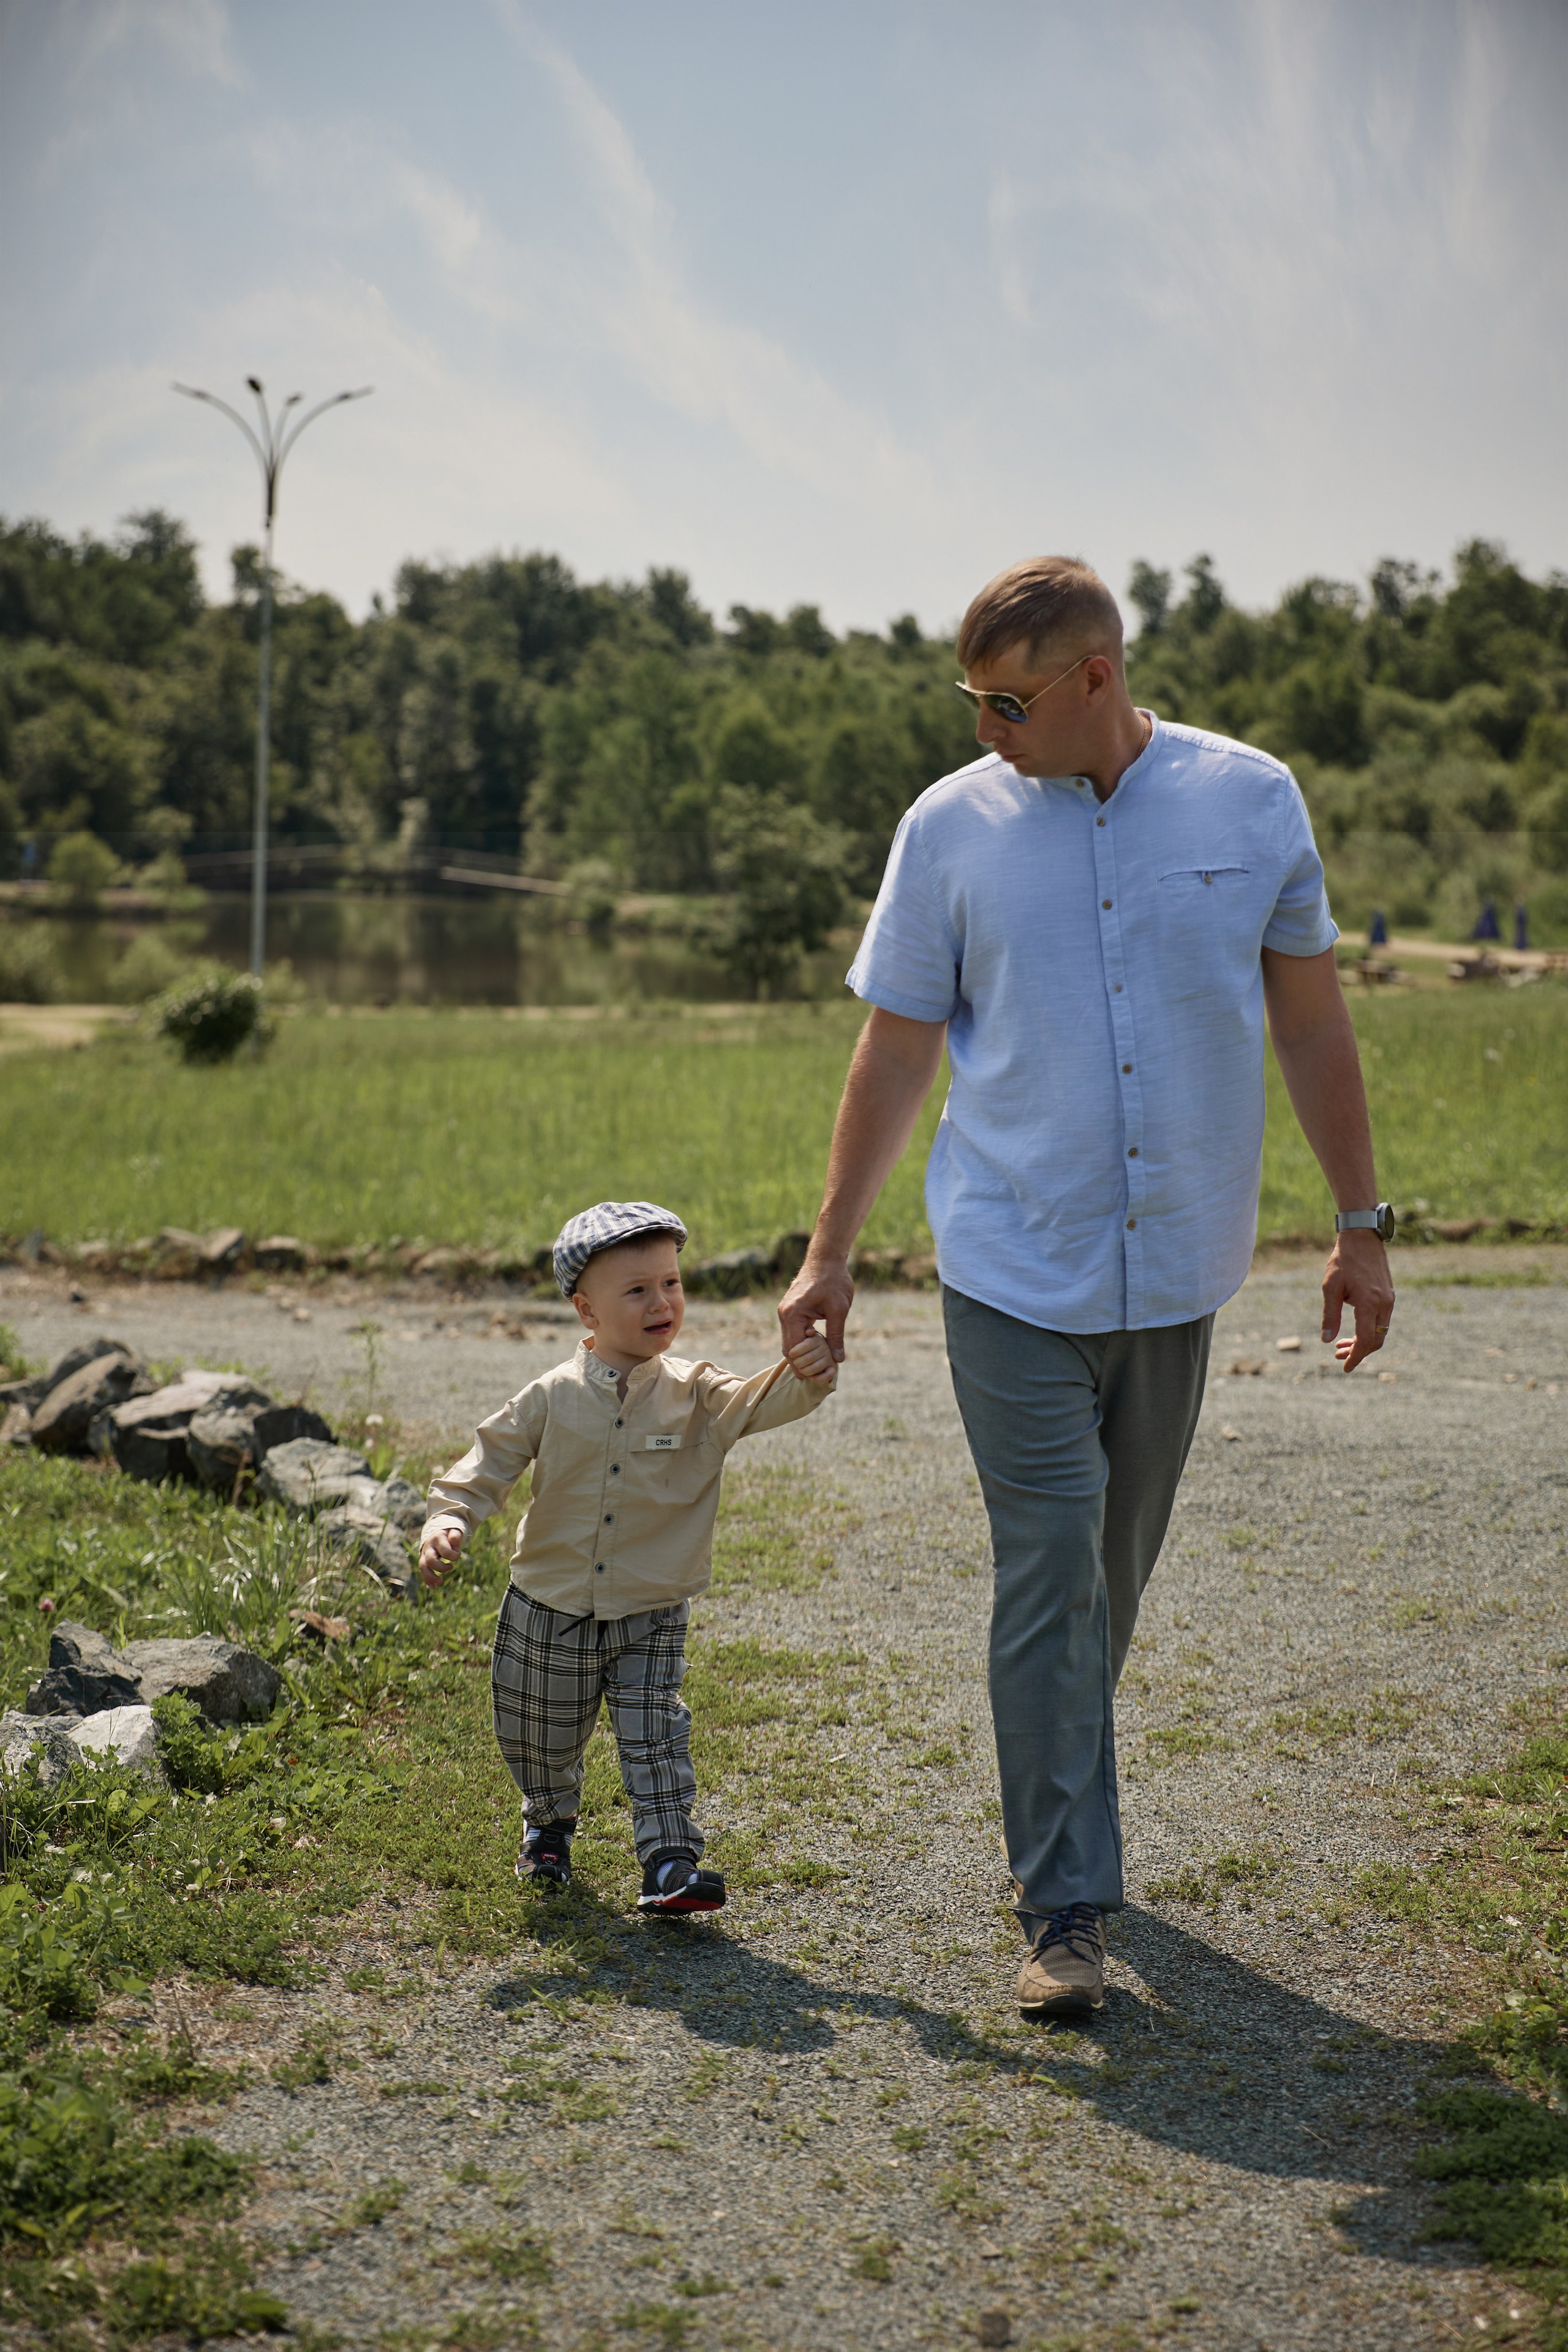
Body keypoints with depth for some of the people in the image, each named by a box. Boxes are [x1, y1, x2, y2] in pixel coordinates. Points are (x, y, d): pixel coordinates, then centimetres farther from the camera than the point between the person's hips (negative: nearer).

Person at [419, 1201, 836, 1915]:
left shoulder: (693, 1394, -8)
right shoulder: (553, 1398, -9)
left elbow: (758, 1403, -24)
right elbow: (490, 1462, -4)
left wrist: (805, 1377, -46)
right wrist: (447, 1521, -20)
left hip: (650, 1619, -1)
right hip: (549, 1614, 1)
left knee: (655, 1738, -8)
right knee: (541, 1740, 17)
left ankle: (669, 1862, -1)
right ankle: (548, 1827, 44)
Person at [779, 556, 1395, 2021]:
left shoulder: (1250, 801, 0)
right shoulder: (952, 827, -2)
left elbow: (1311, 1022, 8)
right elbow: (895, 1051, 5)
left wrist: (1360, 1224, 8)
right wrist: (829, 1254, 5)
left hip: (1176, 1277, 2)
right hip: (1016, 1278, -2)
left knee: (1111, 1582, 13)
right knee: (1049, 1578, -6)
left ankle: (1052, 1821, 33)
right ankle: (1065, 1910, 0)